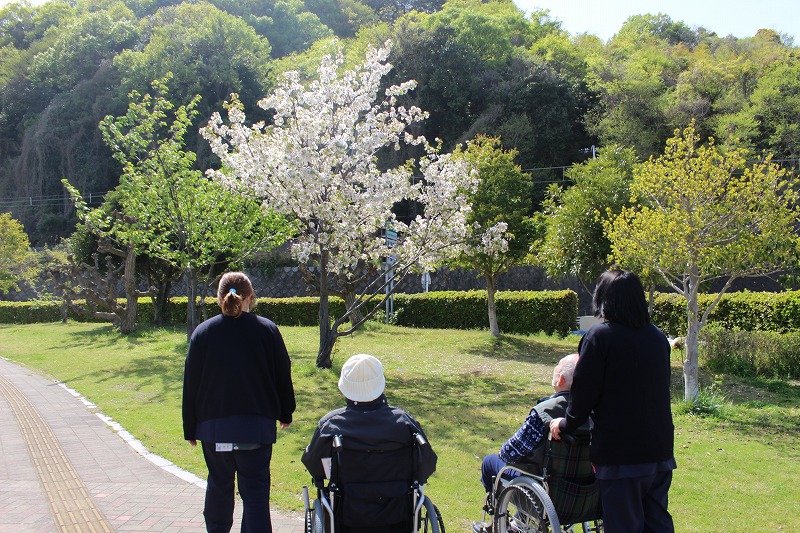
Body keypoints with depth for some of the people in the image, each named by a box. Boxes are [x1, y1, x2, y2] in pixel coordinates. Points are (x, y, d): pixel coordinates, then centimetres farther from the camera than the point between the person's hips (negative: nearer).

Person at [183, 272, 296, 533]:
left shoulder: (203, 332, -1)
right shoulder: (267, 330, -3)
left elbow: (191, 383, 2)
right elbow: (283, 375, 3)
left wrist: (190, 428, 9)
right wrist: (285, 413, 17)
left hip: (214, 426, 2)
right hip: (256, 425, -1)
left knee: (219, 484, 19)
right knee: (255, 490, 1)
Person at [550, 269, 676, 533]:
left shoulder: (599, 337, -14)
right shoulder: (658, 337, 6)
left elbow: (584, 390, -12)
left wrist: (565, 424, 6)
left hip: (620, 453, -6)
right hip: (659, 449, 6)